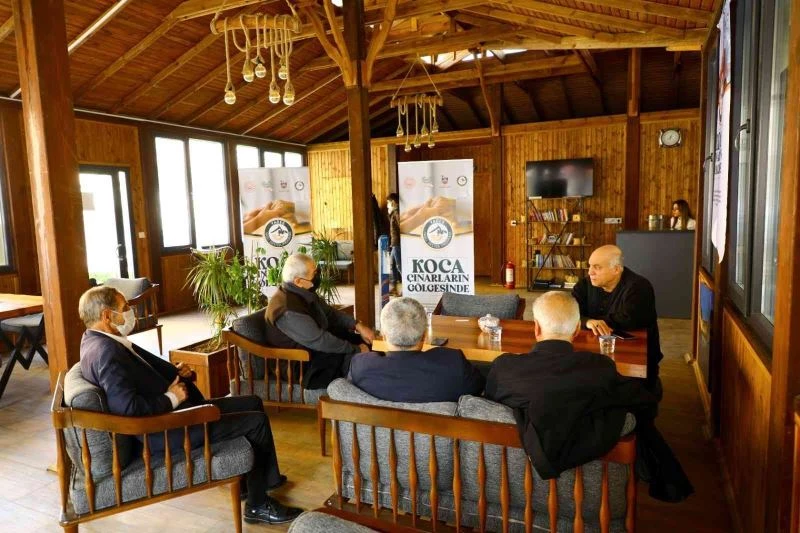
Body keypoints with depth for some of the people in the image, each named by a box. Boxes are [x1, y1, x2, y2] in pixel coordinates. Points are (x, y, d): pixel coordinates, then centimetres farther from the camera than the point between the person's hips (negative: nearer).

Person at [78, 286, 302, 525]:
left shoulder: (102, 340, 8)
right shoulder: (105, 351, -24)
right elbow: (127, 407, -34)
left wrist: (174, 371, 1)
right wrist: (171, 398, -19)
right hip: (162, 429, -11)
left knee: (253, 403, 14)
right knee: (256, 421, -8)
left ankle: (266, 478, 30)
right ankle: (258, 505, 9)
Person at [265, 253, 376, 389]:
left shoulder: (304, 293, -2)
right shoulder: (288, 311, -32)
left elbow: (330, 313, 9)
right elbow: (320, 341, -31)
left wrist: (358, 326, -5)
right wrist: (356, 349, -21)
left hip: (314, 344, 10)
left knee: (363, 340, 7)